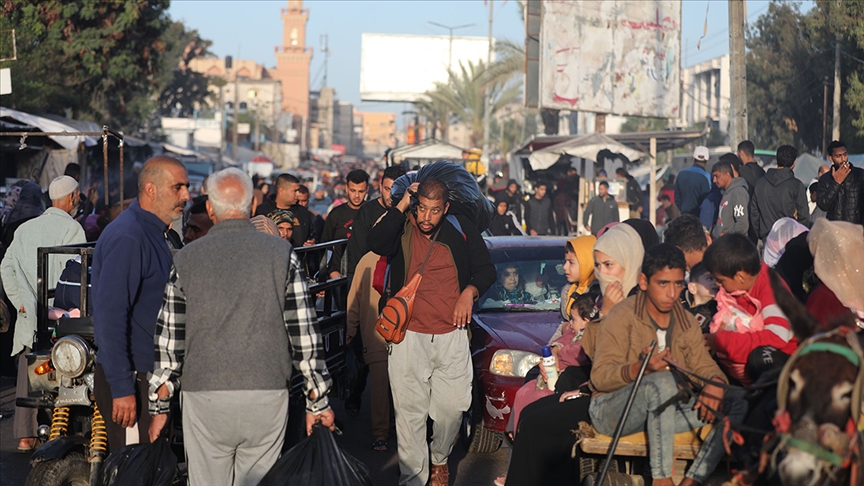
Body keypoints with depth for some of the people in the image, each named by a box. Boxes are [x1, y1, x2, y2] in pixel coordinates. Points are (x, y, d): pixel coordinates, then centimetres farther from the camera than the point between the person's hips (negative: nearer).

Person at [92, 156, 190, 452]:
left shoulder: (153, 233, 14)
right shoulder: (126, 237, -17)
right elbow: (110, 316, -22)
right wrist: (122, 388, -25)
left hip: (150, 373, 10)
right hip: (131, 380, -10)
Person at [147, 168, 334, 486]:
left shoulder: (186, 259, 2)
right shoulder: (282, 254, 1)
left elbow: (168, 341, 4)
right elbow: (305, 332, 0)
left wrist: (160, 406, 12)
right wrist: (318, 401, 8)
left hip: (204, 398, 0)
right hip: (267, 397, 0)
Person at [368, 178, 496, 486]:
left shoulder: (462, 231, 4)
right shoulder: (402, 229, 1)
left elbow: (486, 270, 12)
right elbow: (375, 243, -21)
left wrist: (470, 291, -7)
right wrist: (402, 205, -17)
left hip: (452, 336, 1)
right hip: (409, 336, -1)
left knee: (451, 408, 4)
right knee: (409, 412, 0)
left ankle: (439, 458, 33)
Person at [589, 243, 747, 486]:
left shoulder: (686, 323, 10)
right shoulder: (622, 317, -10)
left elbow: (704, 366, 7)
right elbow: (599, 377, -18)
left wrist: (715, 382, -18)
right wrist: (640, 368, -37)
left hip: (663, 413, 7)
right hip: (612, 410, -6)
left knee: (735, 404, -11)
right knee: (661, 381, -36)